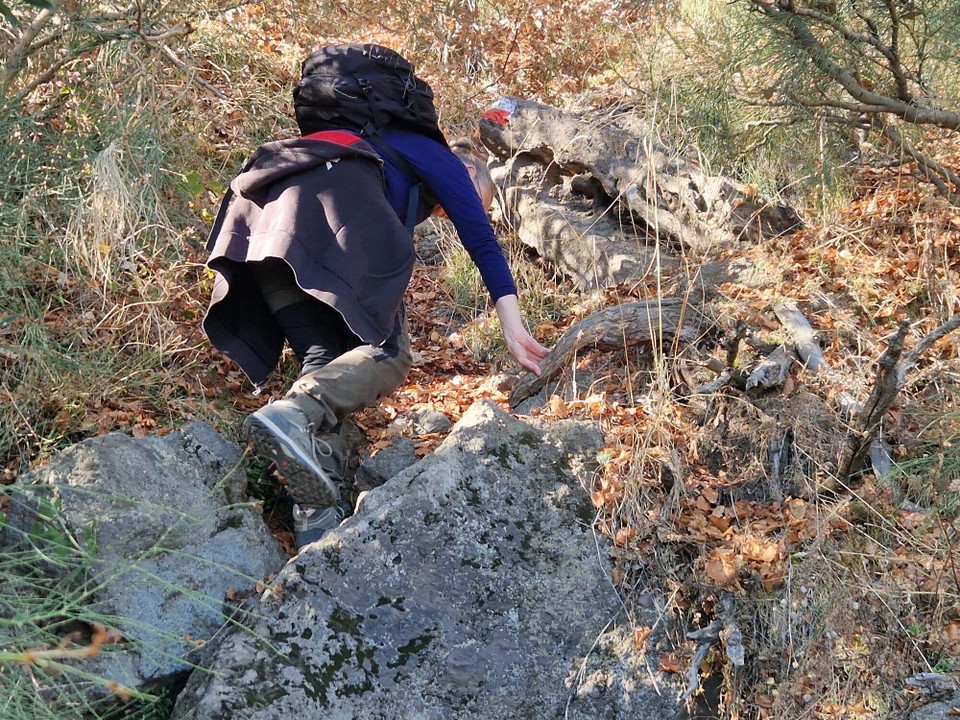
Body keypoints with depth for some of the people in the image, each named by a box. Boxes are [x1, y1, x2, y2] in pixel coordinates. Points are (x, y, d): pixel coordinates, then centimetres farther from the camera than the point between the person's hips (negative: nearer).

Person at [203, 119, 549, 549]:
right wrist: (514, 332, 6)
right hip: (333, 192, -7)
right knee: (388, 352, -11)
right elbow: (482, 240, 12)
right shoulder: (445, 163, 25)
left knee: (322, 357, 0)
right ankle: (294, 415, -40)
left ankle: (315, 513, -18)